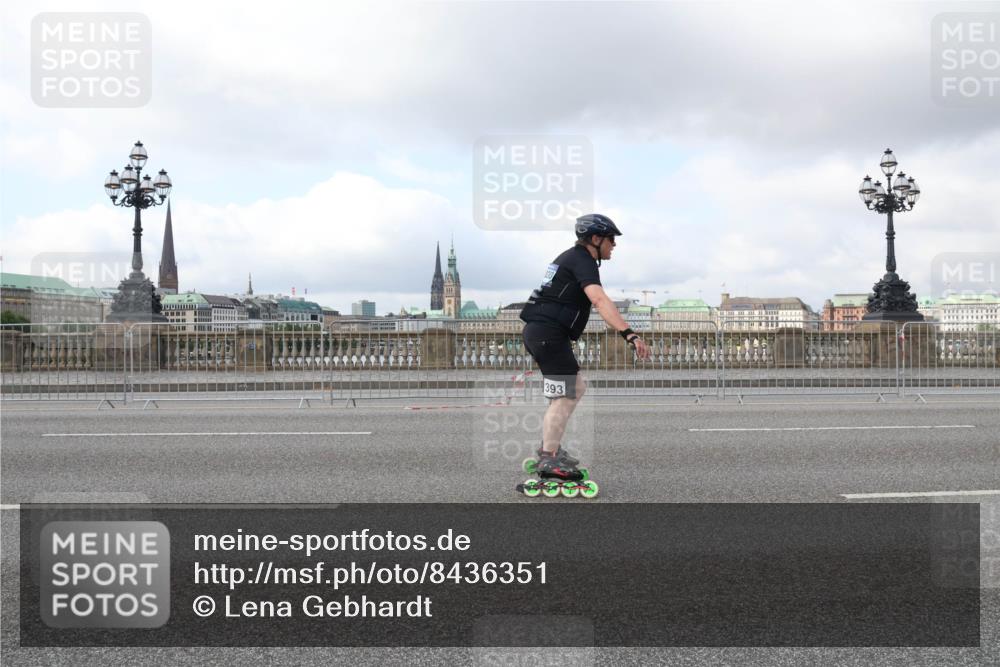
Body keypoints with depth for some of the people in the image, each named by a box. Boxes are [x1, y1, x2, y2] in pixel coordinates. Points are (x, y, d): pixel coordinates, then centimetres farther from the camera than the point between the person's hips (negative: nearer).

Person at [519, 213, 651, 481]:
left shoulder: (570, 257, 20)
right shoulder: (583, 261, -12)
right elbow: (600, 300, -29)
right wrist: (630, 335, -39)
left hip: (537, 331, 10)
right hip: (548, 333, -10)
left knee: (576, 388, 18)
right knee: (564, 396, -6)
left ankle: (550, 447, 23)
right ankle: (548, 461, -2)